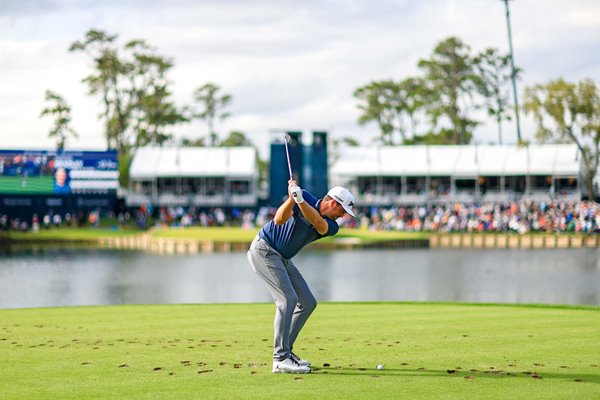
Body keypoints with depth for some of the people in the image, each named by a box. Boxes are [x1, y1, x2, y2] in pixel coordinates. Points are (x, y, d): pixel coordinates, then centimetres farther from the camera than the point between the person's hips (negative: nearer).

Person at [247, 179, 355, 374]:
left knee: (308, 302, 6)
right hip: (264, 249, -8)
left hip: (283, 259, 8)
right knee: (288, 299, -20)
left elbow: (318, 222, -27)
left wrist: (299, 199, -42)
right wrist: (292, 198, -42)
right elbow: (279, 220, -26)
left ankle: (285, 350, 13)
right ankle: (280, 360, -21)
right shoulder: (306, 197, -14)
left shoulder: (331, 226, -2)